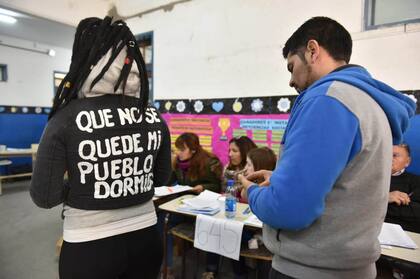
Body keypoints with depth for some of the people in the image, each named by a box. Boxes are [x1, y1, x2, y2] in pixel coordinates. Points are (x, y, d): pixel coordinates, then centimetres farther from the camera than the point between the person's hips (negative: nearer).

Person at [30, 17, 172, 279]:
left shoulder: (67, 118, -17)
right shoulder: (154, 118, -7)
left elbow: (45, 196, -10)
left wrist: (77, 185, 7)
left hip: (89, 247, -2)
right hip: (146, 239, 3)